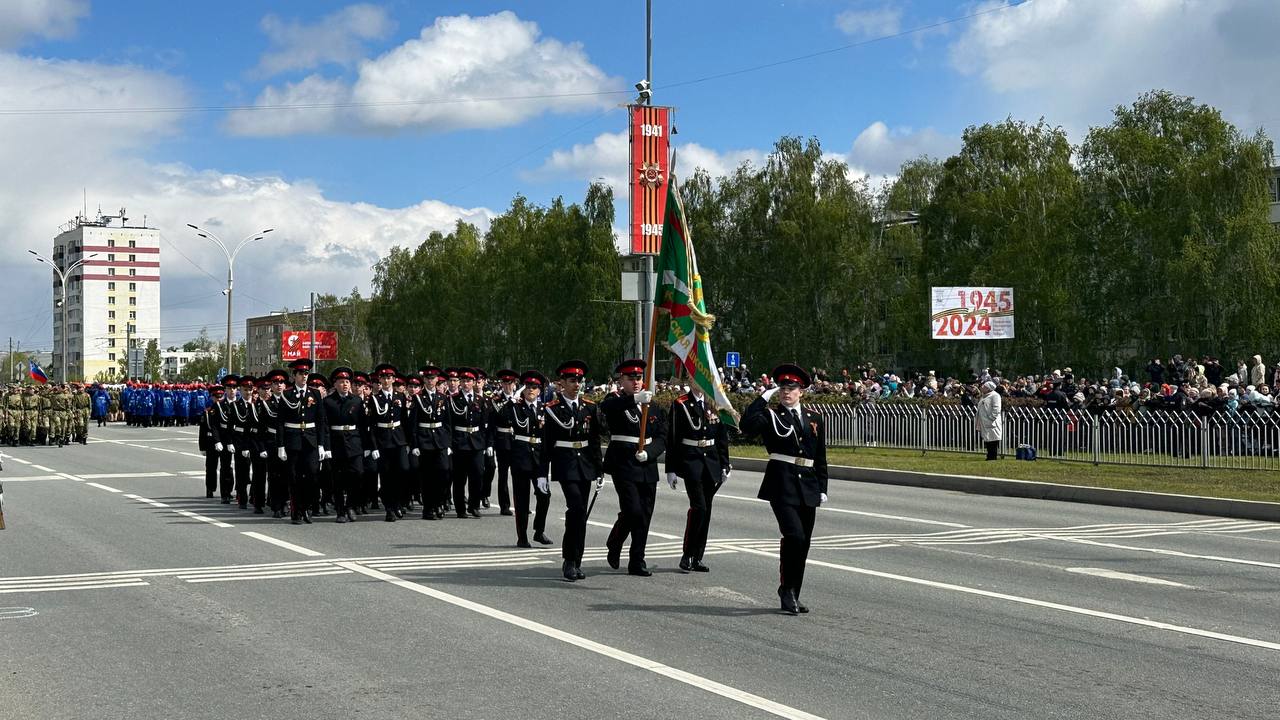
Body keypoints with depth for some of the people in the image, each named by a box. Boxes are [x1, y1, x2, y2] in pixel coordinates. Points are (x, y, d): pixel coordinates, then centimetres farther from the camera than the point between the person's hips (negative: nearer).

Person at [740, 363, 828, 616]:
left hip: (808, 486, 5)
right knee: (794, 535, -19)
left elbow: (820, 458, 16)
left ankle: (792, 595, 19)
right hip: (782, 484, -5)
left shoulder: (814, 419, 14)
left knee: (803, 543, 8)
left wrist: (822, 489, 10)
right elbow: (747, 425, -19)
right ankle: (787, 589, -3)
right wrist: (764, 398, -14)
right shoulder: (771, 416, 2)